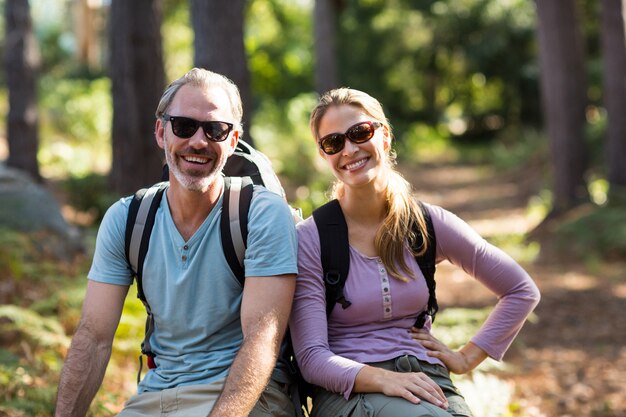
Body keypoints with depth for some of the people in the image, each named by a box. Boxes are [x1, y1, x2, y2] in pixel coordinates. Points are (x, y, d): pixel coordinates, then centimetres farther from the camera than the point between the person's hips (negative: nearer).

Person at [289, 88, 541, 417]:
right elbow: (312, 358, -8)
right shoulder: (309, 239, -3)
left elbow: (522, 291, 16)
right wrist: (381, 378, -23)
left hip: (426, 383, 4)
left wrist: (467, 357, 9)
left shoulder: (429, 223, 6)